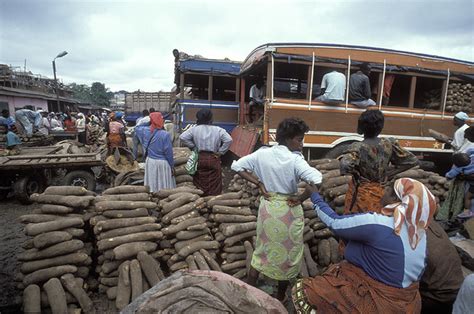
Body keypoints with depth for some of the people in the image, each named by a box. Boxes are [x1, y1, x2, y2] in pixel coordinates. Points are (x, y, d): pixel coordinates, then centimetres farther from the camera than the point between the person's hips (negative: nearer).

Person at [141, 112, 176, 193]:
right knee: (164, 188, 6)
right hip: (162, 163, -6)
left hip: (149, 161, 6)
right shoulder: (165, 135, -21)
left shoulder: (145, 131, -5)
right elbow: (168, 153, -16)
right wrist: (172, 166, -6)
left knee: (151, 185, 17)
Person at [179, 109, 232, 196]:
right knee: (214, 185, 6)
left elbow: (182, 137, -5)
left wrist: (193, 147, 2)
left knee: (200, 184, 11)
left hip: (200, 158, 1)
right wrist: (220, 152, -3)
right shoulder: (218, 130, -1)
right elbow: (229, 140, -11)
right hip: (214, 159, -1)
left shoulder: (195, 129, 0)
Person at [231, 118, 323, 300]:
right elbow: (317, 180, -32)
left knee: (262, 250, 23)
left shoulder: (262, 154, -7)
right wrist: (300, 199, -16)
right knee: (288, 255, 19)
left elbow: (236, 166, -4)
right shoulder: (295, 159, -20)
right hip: (288, 210, -4)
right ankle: (280, 298, 38)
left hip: (267, 206, 4)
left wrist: (259, 184, -3)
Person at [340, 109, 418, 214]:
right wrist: (389, 173, 4)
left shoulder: (358, 147, -21)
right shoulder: (389, 144, -6)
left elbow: (345, 165, -39)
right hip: (378, 192, 5)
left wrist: (355, 172, -16)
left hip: (360, 192, -5)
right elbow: (412, 160, 4)